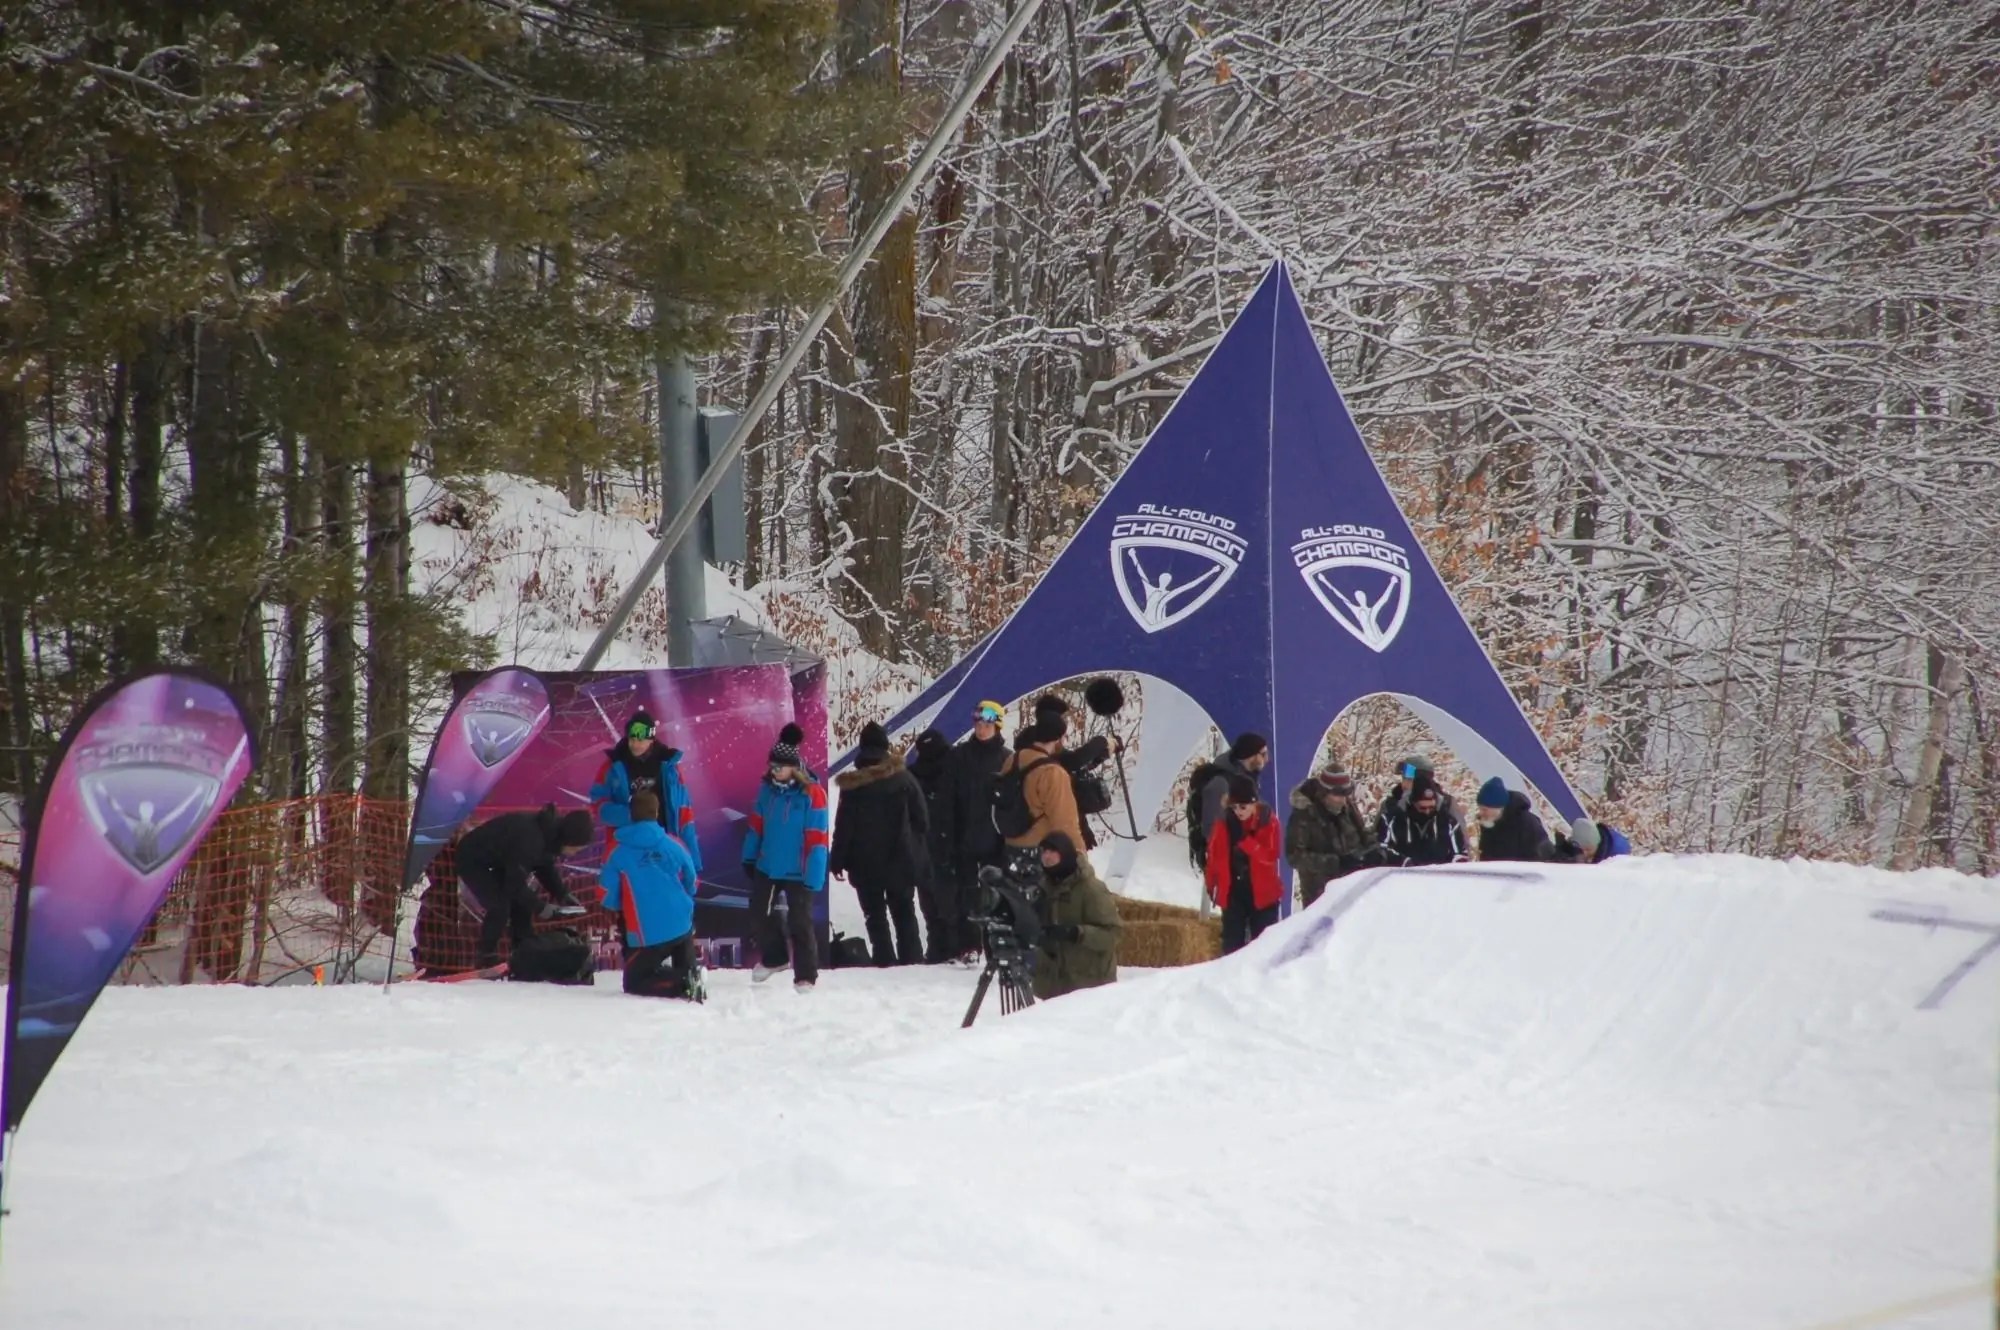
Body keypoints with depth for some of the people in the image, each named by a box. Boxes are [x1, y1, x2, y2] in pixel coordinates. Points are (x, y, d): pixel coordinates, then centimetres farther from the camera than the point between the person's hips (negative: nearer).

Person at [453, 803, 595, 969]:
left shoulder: (549, 832, -8)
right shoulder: (529, 839, -37)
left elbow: (546, 868, 8)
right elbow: (516, 882, -31)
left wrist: (562, 894, -4)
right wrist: (540, 908, -25)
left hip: (498, 860, 9)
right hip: (471, 860, -9)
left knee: (520, 905, 4)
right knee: (500, 907, -20)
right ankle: (486, 959, -10)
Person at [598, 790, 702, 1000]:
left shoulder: (619, 853, -6)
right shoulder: (674, 846, 2)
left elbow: (608, 898, -3)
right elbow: (691, 883, 14)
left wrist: (621, 910, 21)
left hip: (648, 935, -4)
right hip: (682, 925, 4)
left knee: (634, 983, 7)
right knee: (684, 970, 26)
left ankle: (683, 983, -16)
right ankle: (689, 977, -9)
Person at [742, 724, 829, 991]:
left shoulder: (812, 794, -21)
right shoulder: (768, 787, -3)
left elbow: (817, 839, -20)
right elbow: (756, 823, 9)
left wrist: (813, 878, -21)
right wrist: (750, 857, 12)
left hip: (797, 872, -6)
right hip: (767, 866, 6)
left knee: (799, 922, -2)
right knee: (761, 911, 19)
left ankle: (805, 975, 10)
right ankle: (773, 958, 41)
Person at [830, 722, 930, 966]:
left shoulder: (852, 785, -10)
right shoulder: (904, 778, -5)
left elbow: (844, 826, -8)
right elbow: (921, 818, 0)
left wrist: (838, 861, 0)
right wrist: (918, 850, 13)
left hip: (866, 863, -2)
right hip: (901, 860, 2)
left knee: (875, 914, 4)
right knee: (904, 912, 14)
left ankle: (885, 959, -2)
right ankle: (911, 957, 11)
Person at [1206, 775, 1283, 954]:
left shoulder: (1269, 822, -9)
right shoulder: (1225, 823, -3)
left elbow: (1270, 856, -19)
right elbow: (1215, 855, 6)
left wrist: (1246, 842, -29)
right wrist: (1212, 884, 8)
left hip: (1261, 892, -2)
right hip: (1232, 892, 2)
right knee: (1232, 944, 6)